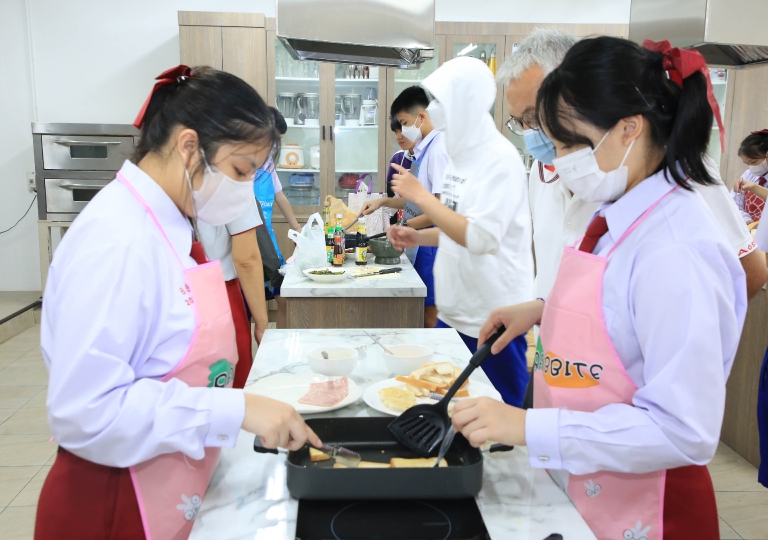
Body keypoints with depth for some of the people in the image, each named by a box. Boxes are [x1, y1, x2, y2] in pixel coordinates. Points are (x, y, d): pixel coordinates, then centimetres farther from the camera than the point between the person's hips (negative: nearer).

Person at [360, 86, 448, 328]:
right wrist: (384, 202, 11)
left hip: (431, 244, -9)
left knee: (431, 317, 1)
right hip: (419, 243, 9)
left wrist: (405, 226, -11)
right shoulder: (422, 150, 10)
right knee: (421, 314, 16)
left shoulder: (438, 149, -18)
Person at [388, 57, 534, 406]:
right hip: (455, 312, 8)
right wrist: (419, 237, 5)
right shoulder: (462, 155, 9)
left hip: (491, 321, -8)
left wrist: (420, 196, -20)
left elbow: (480, 237, -25)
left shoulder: (500, 159, -17)